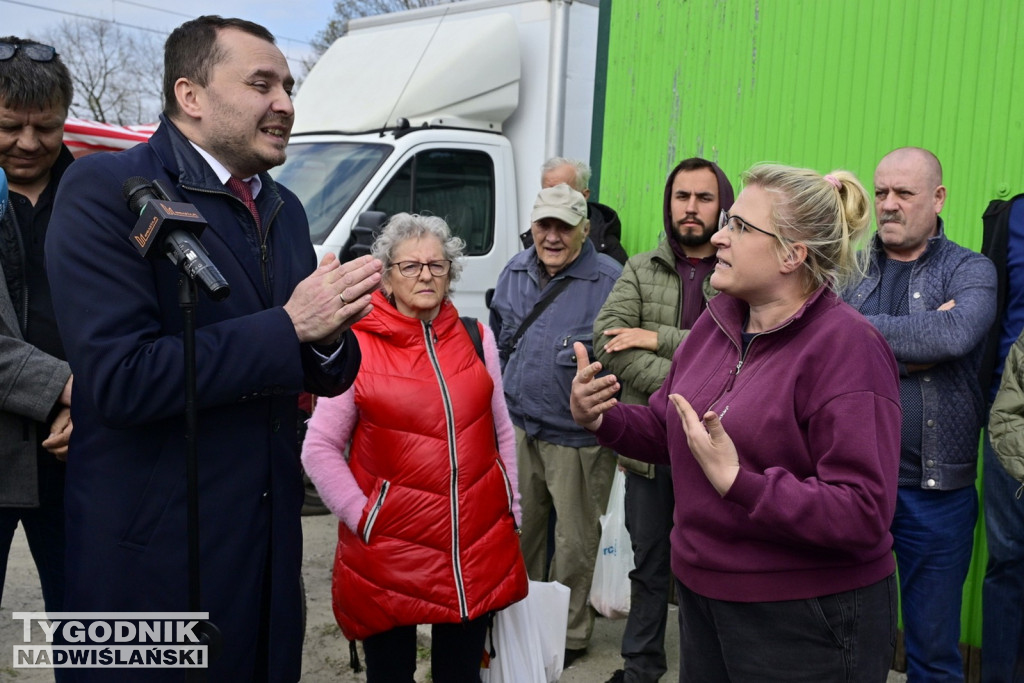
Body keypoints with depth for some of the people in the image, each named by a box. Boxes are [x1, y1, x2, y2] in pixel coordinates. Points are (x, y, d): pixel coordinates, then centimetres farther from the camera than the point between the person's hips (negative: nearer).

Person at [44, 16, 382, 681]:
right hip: (154, 551, -6)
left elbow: (324, 378, 10)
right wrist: (288, 325, -19)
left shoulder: (285, 209, 9)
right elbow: (118, 380, -23)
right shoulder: (105, 189, -12)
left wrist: (328, 333, -13)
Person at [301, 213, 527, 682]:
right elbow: (320, 449, -6)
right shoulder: (358, 346, -7)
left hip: (480, 547, 3)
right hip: (389, 554, -3)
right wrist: (362, 519, -11)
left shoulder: (477, 337, 4)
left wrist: (513, 511, 11)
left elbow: (501, 432, 11)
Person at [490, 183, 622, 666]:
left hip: (577, 438, -5)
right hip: (517, 426, 6)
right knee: (518, 527, 18)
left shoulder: (609, 280, -15)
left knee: (575, 540, 8)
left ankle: (569, 633, 28)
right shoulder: (515, 272, 6)